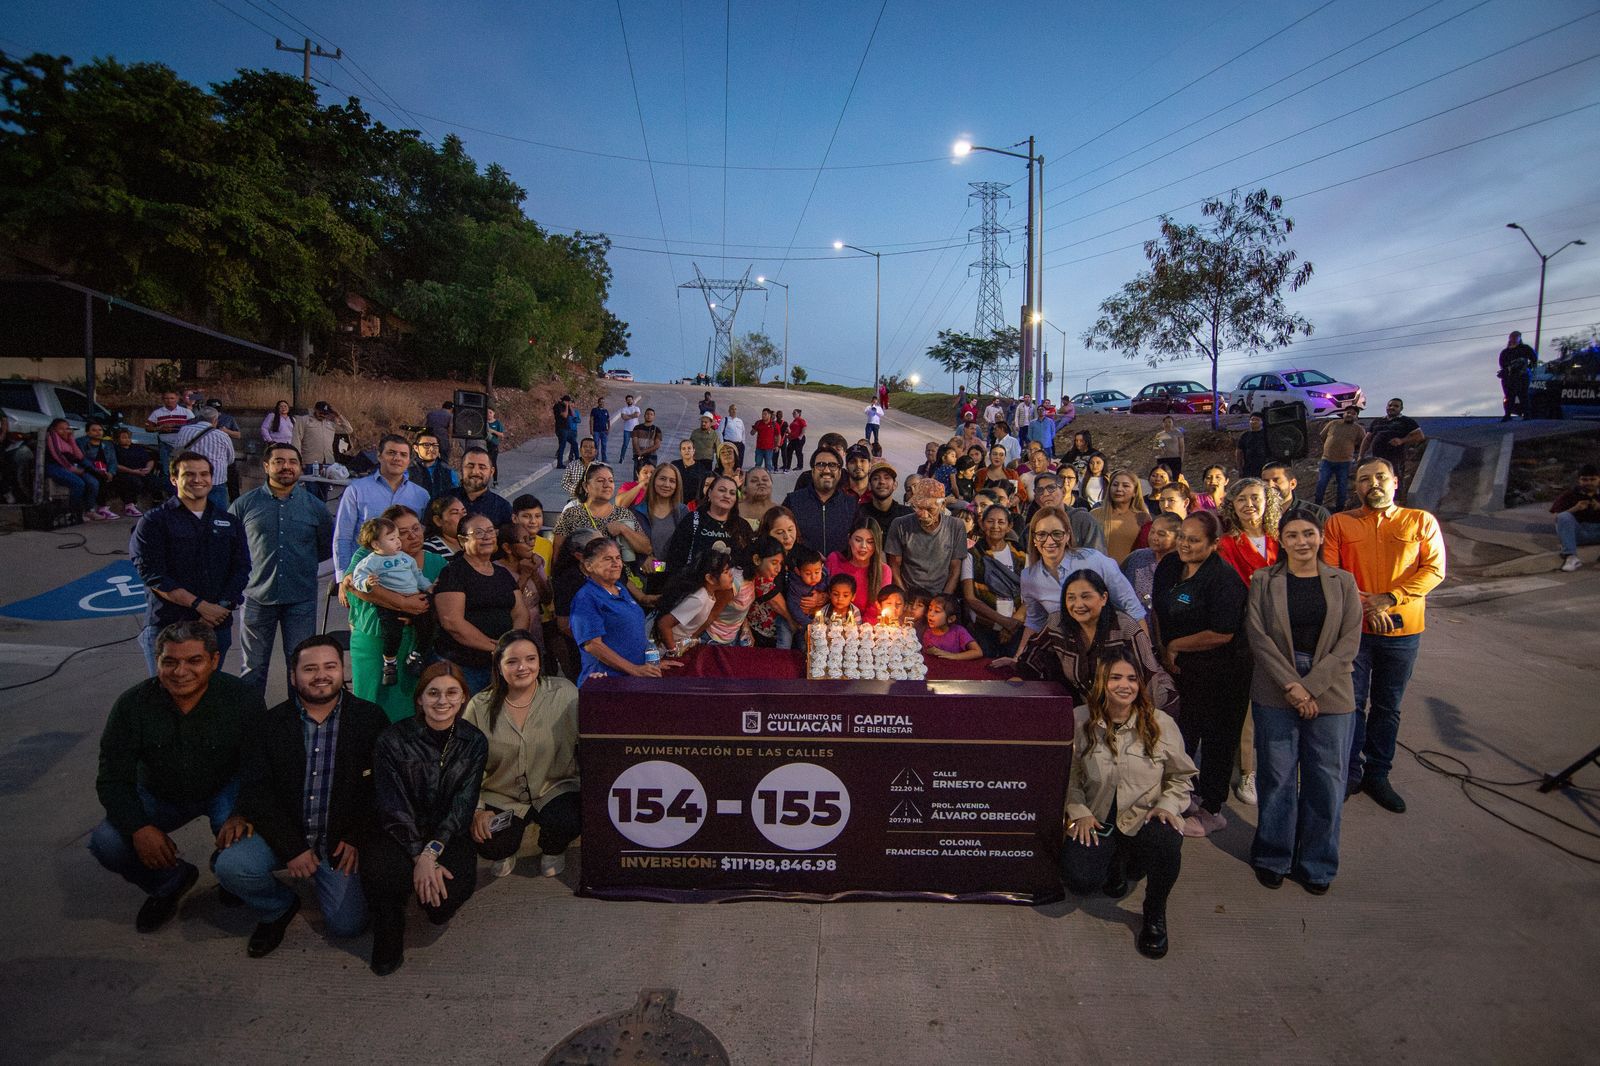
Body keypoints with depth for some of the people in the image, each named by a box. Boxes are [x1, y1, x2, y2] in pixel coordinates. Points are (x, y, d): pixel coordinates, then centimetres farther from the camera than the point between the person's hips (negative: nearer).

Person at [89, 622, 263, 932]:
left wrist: (243, 813, -35)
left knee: (237, 836, -32)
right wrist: (139, 828, -29)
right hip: (160, 796, 3)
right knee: (105, 842, -21)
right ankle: (171, 881, 10)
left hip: (225, 790, -3)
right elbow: (113, 780, -12)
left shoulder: (242, 699, -21)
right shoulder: (132, 705, -16)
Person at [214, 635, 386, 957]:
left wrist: (356, 839, -11)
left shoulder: (371, 719, -3)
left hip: (341, 840, -1)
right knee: (230, 866, -25)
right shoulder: (264, 725, 0)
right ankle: (279, 908, 7)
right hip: (282, 833, 2)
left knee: (347, 925, -12)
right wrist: (292, 847, -15)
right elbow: (255, 792, -6)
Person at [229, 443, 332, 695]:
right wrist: (246, 566, 5)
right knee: (253, 667, 11)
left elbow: (328, 546, 15)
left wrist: (302, 561, 9)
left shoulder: (315, 506, 4)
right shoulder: (245, 504, 1)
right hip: (257, 597, 0)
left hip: (301, 600, 0)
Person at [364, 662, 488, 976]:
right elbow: (394, 807, -12)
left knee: (454, 888, -28)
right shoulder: (392, 740, -8)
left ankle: (437, 907, 13)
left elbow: (463, 805, -7)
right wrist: (420, 858, -23)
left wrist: (432, 852, -22)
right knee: (378, 872, -34)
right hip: (400, 832, -1)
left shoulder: (474, 741, -3)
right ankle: (389, 936, 0)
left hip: (449, 833, 1)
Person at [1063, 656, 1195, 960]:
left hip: (1145, 818, 0)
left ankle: (1155, 915, -1)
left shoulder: (1160, 723, -4)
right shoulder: (1079, 720, -5)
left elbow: (1181, 776, 6)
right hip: (1096, 819, 1)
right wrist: (1079, 811, -8)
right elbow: (1069, 775, 3)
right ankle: (1118, 863, 20)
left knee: (1166, 844, -35)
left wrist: (1167, 805, -11)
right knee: (1081, 881, -22)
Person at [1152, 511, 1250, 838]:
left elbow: (1222, 634, -24)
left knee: (1216, 741, 6)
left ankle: (1211, 811, 21)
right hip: (1179, 667, 7)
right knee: (1180, 736, 17)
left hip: (1221, 673, -7)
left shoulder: (1223, 578, -21)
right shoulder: (1169, 566, 2)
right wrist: (1163, 651, 2)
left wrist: (1175, 646, -14)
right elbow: (1159, 612, 13)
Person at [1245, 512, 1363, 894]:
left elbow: (1350, 641, -1)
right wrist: (1290, 685, -13)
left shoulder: (1343, 582, 6)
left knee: (1326, 782, 5)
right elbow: (1257, 635, -4)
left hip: (1329, 694, 1)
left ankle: (1316, 865, 22)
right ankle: (1273, 859, 21)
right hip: (1275, 694, -1)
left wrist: (1311, 686, -11)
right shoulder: (1263, 580, 3)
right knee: (1277, 778, 4)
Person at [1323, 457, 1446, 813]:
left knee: (1387, 707, 12)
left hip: (1403, 629, 1)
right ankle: (1350, 774, 18)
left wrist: (1388, 600, -16)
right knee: (1352, 703, 4)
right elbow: (1329, 572, -5)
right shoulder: (1339, 523, 2)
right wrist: (1366, 606, -15)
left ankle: (1377, 775, 25)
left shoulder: (1422, 522, 3)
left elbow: (1434, 569, -6)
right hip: (1352, 627, -1)